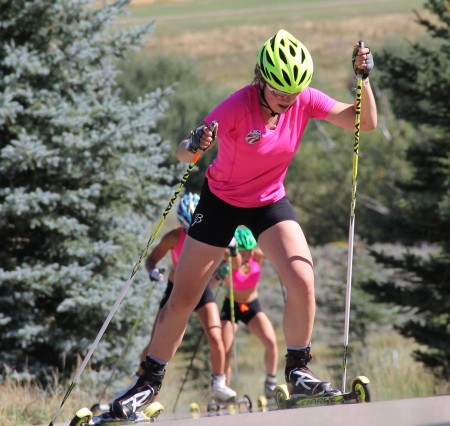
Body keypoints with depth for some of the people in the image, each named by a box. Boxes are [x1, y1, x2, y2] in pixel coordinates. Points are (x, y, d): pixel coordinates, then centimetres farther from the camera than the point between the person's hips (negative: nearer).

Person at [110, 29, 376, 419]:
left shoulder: (305, 101, -17)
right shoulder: (238, 106, -29)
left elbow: (366, 123, -10)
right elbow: (183, 153, -28)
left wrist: (364, 78, -25)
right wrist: (195, 147, -51)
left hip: (270, 202, 3)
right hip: (222, 202, -3)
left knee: (302, 281, -19)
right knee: (182, 300, 0)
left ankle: (298, 372, -1)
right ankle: (150, 382, 18)